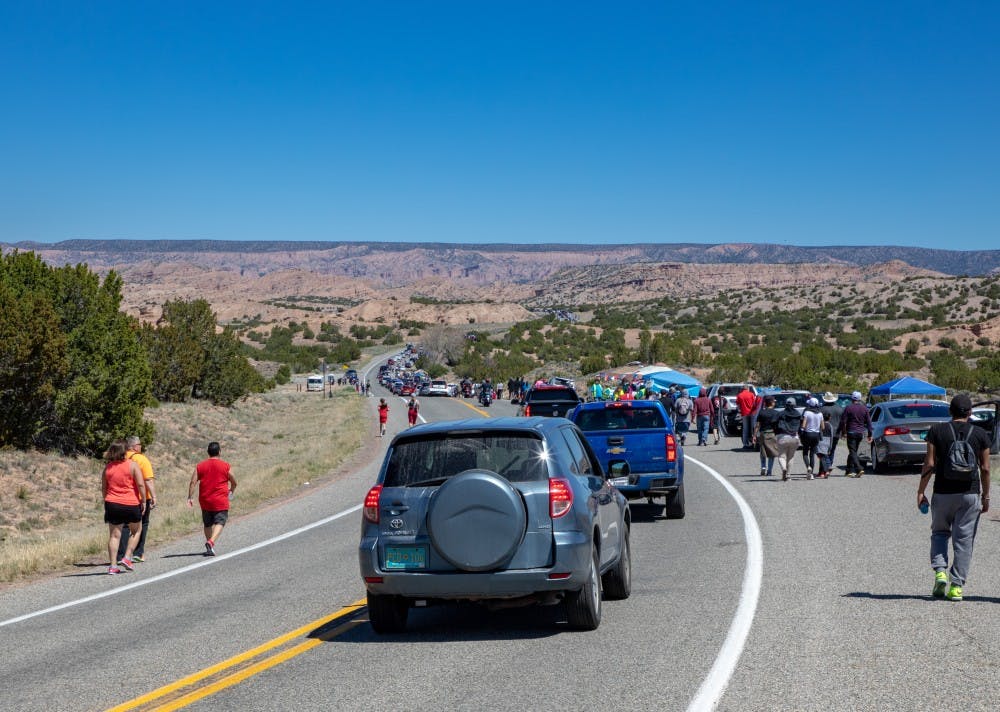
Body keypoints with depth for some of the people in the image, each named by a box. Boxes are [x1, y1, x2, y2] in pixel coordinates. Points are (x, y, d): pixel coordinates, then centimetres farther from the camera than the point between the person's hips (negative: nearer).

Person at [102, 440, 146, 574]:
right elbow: (140, 485, -11)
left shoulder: (108, 467, 5)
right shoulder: (132, 465, -6)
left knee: (114, 535, 4)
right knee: (136, 530, 18)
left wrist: (107, 501, 22)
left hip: (112, 504, 3)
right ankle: (127, 558, 8)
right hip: (131, 504, -3)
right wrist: (143, 501, -3)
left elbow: (103, 488, 11)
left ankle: (113, 565, -1)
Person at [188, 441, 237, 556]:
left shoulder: (200, 466, 4)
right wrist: (232, 491, 26)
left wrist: (190, 497, -2)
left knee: (208, 524, 17)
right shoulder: (225, 466, -2)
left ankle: (209, 547, 22)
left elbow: (193, 482, -3)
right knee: (219, 523, -5)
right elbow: (234, 482, 6)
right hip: (220, 501, -3)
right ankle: (211, 542, -27)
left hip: (205, 501, 3)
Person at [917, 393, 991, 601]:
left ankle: (940, 571, -1)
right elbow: (985, 468, 1)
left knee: (939, 532, 18)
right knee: (964, 539, 5)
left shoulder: (937, 431, -3)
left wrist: (921, 491, 1)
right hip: (970, 494, 0)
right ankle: (957, 586, 3)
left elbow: (930, 464, -6)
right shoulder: (980, 434, 0)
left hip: (943, 493, 0)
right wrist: (985, 496, 10)